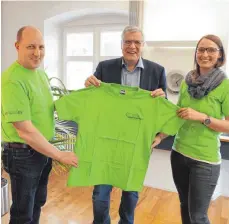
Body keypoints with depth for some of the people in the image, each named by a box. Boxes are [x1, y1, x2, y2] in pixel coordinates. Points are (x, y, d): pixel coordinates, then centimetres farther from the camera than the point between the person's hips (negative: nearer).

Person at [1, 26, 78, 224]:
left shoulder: (41, 73, 3)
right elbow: (25, 131, -27)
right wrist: (60, 155, -20)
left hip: (43, 149, 8)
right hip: (23, 154, -8)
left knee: (38, 202, 26)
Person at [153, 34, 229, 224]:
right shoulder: (186, 82, 3)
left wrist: (202, 117, -22)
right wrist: (160, 137, 1)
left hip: (205, 159, -4)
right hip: (179, 153, 5)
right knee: (184, 205, 20)